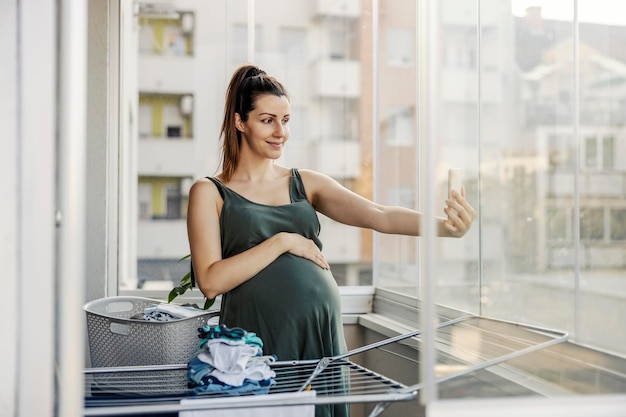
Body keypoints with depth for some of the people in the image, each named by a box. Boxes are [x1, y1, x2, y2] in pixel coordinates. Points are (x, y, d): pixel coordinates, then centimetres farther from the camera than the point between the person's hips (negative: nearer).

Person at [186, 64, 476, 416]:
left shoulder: (306, 184, 11)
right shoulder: (210, 193, 2)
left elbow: (378, 216, -4)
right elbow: (210, 281, -8)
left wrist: (445, 226, -20)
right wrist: (282, 242, -11)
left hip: (323, 335, 3)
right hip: (259, 344, -3)